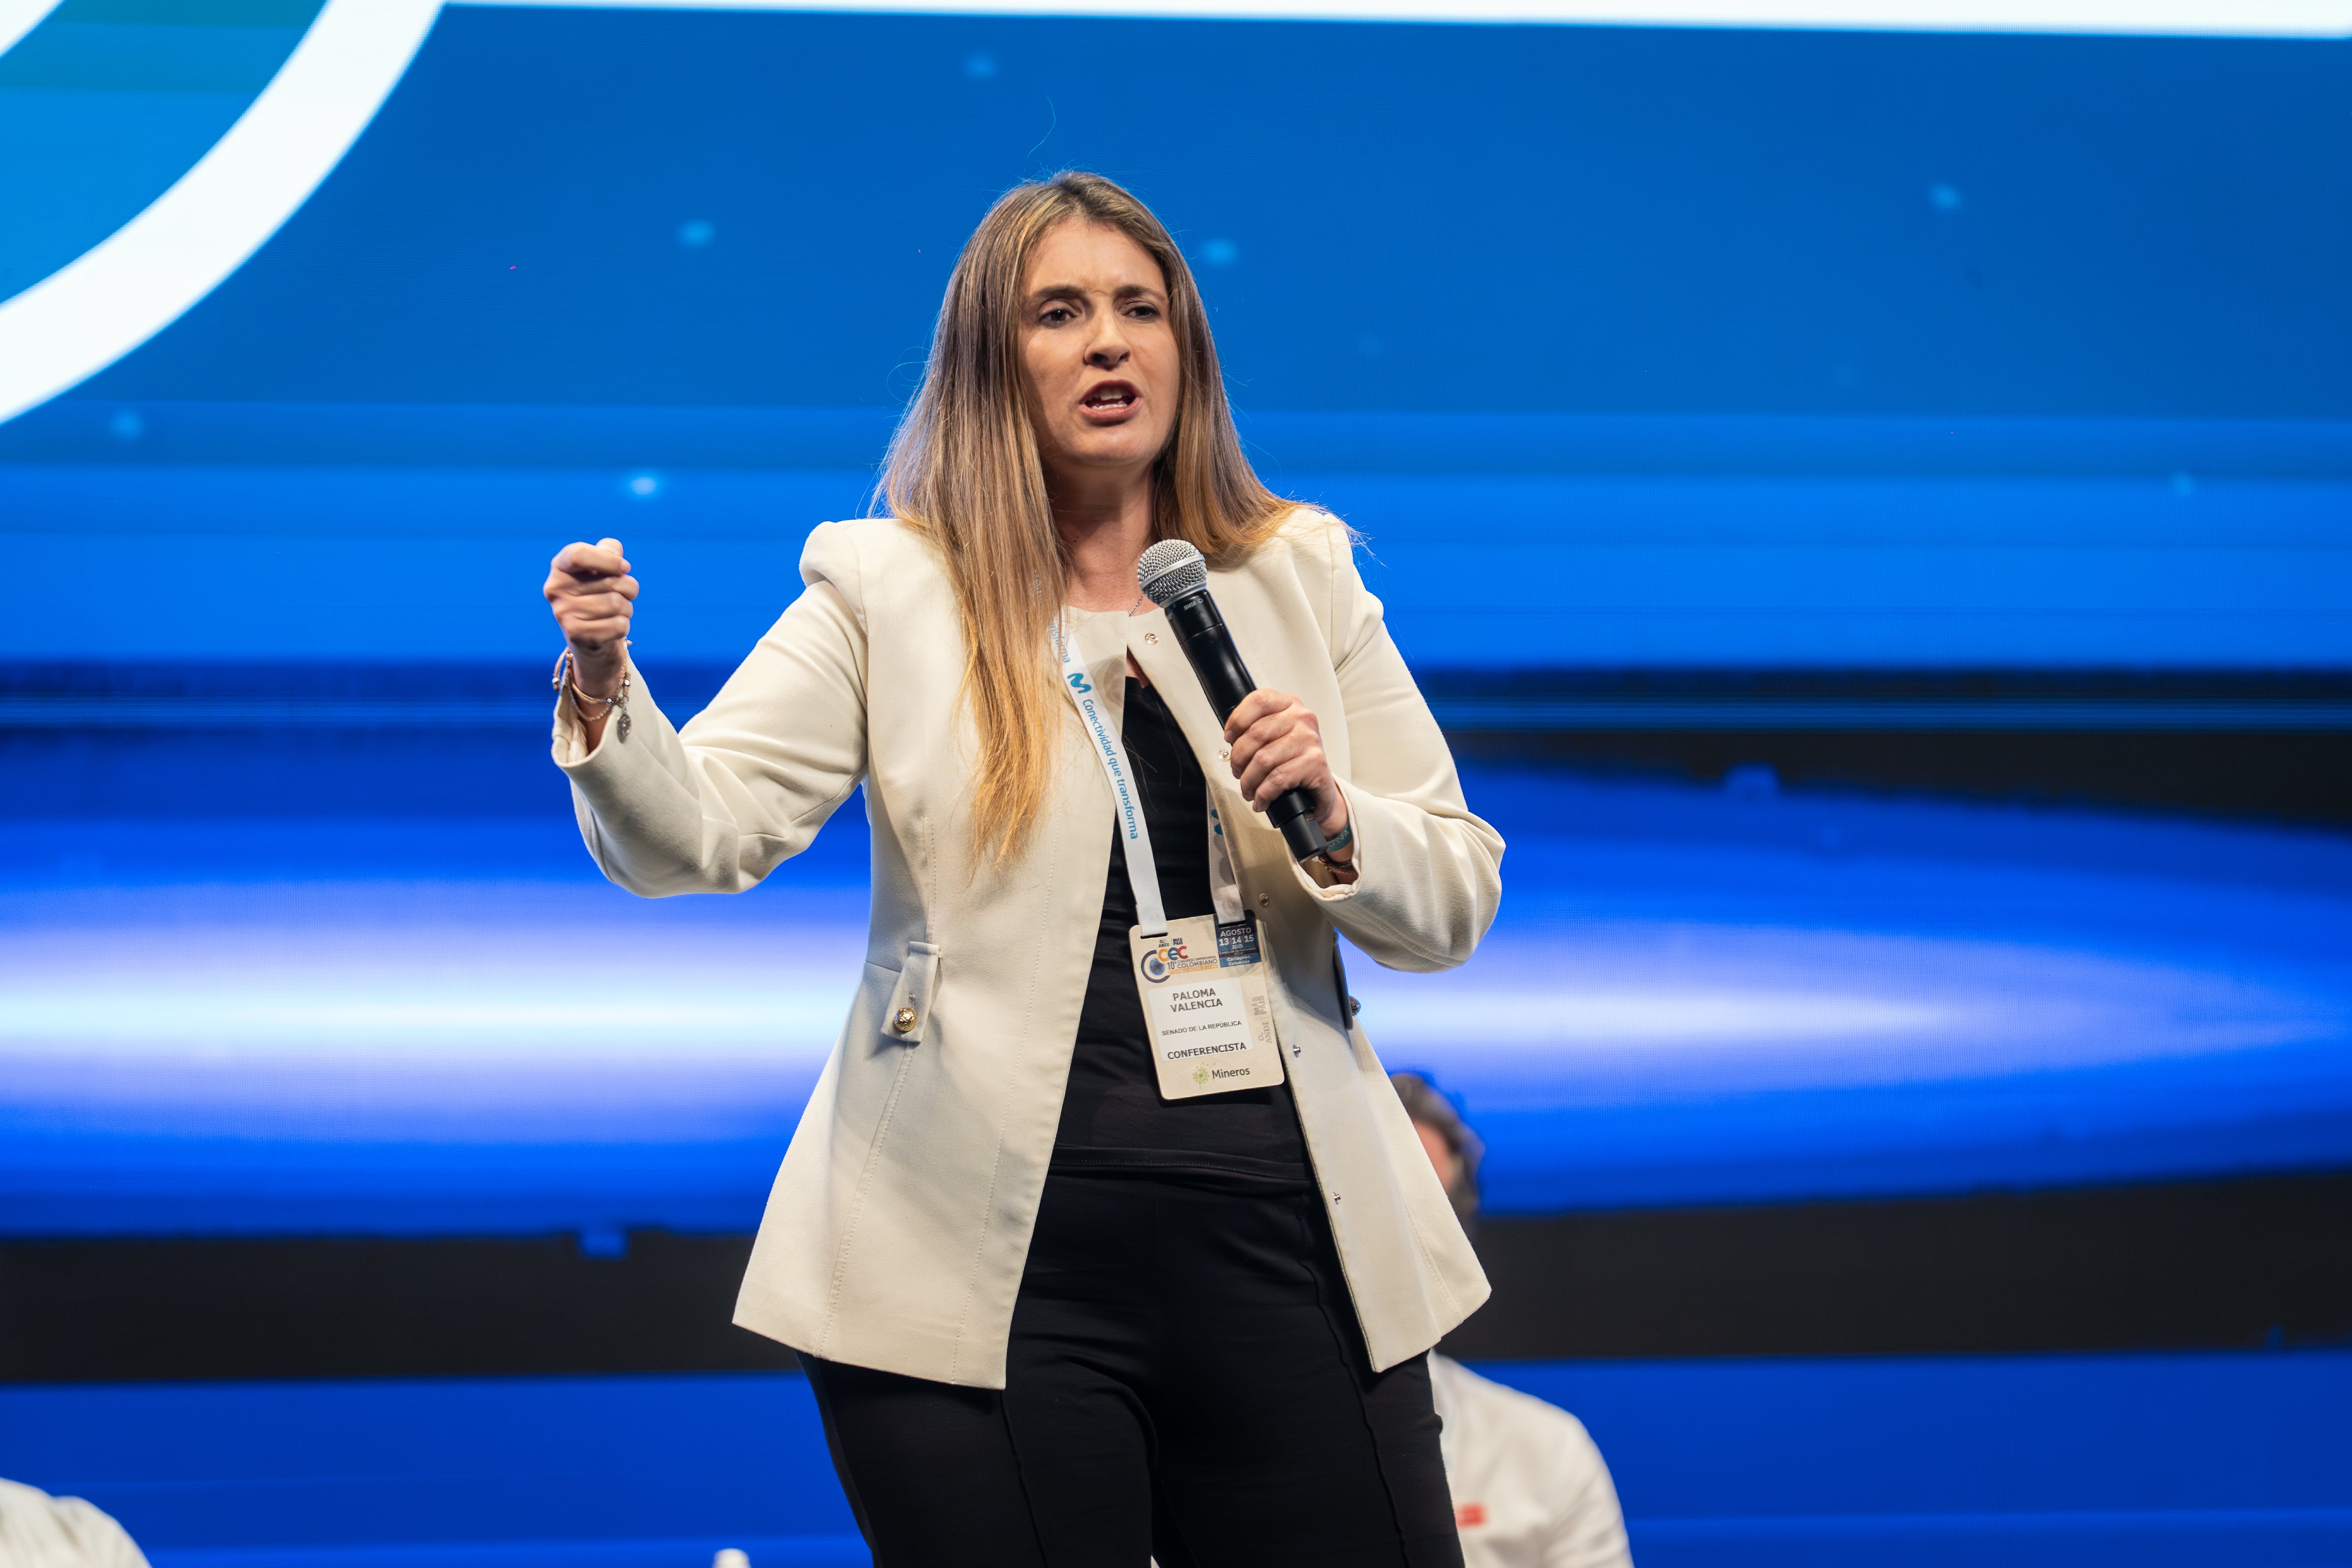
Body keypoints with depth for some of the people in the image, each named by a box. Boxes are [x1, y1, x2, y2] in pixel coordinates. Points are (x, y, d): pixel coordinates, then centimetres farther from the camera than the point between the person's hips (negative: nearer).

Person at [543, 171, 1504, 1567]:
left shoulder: (1300, 577, 10)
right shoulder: (891, 594, 3)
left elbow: (1457, 904, 10)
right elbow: (699, 836, -9)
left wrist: (1334, 817, -10)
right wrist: (605, 688, -27)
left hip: (1280, 1243, 3)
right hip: (994, 1272, -2)